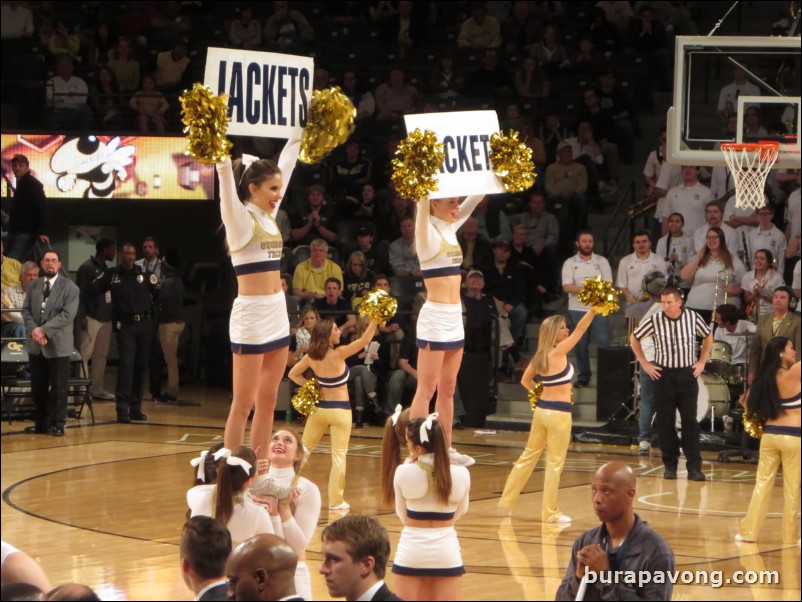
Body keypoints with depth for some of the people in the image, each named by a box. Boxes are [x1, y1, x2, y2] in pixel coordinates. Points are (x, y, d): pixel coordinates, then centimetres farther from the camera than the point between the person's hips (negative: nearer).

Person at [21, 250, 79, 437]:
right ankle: (41, 422, 18)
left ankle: (57, 424, 7)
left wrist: (45, 329, -19)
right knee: (37, 387, 9)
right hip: (36, 344, 5)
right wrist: (33, 329, -12)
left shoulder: (70, 287, -4)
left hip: (58, 343, -5)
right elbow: (26, 311, 7)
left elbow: (67, 315, -14)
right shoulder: (33, 286, 12)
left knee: (59, 387, -1)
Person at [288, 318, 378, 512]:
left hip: (319, 407, 5)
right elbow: (365, 339, -16)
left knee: (304, 449, 17)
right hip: (340, 410, -5)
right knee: (339, 455, 1)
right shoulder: (338, 354, -19)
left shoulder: (310, 357, -4)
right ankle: (336, 501, 1)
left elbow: (293, 374, 7)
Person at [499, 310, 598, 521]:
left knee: (529, 455, 17)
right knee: (555, 462, 1)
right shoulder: (558, 353, -15)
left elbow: (525, 380, 14)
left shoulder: (540, 356, 6)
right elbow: (580, 329, -15)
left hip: (542, 408, 8)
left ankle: (507, 501, 23)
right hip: (558, 412, -8)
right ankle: (550, 512, 6)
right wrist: (594, 309, -12)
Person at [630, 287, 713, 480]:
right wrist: (644, 364, 5)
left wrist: (702, 361, 8)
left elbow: (708, 336, 14)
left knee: (690, 421, -3)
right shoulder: (655, 321, -8)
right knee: (665, 422, 3)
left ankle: (694, 466, -1)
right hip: (664, 375, 0)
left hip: (687, 374, 0)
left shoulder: (693, 318, -6)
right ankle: (670, 465, 14)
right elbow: (634, 338, 7)